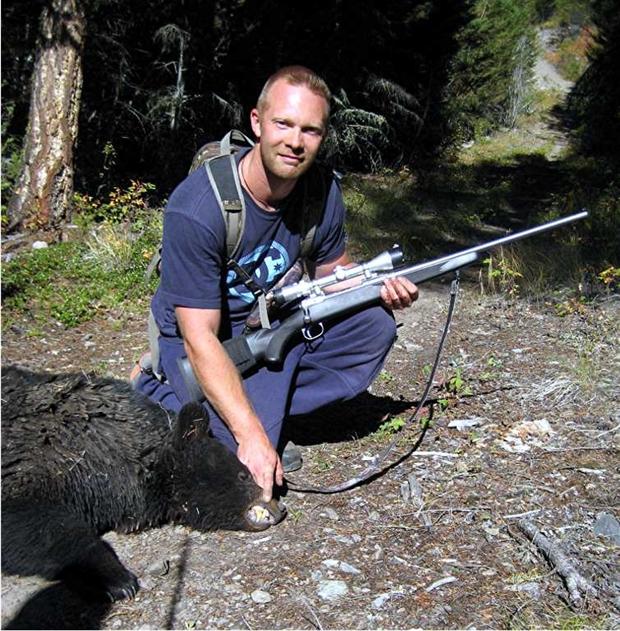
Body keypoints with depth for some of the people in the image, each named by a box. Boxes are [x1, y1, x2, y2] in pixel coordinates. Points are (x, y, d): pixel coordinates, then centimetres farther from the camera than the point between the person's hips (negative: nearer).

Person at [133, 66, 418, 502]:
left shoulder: (322, 192, -11)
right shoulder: (197, 209, -30)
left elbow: (333, 273, 6)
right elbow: (200, 339, -30)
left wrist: (377, 285, -18)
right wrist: (251, 436, -35)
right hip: (200, 342, -6)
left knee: (373, 327, -9)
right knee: (243, 468, -21)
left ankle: (267, 404, -6)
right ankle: (160, 398, 5)